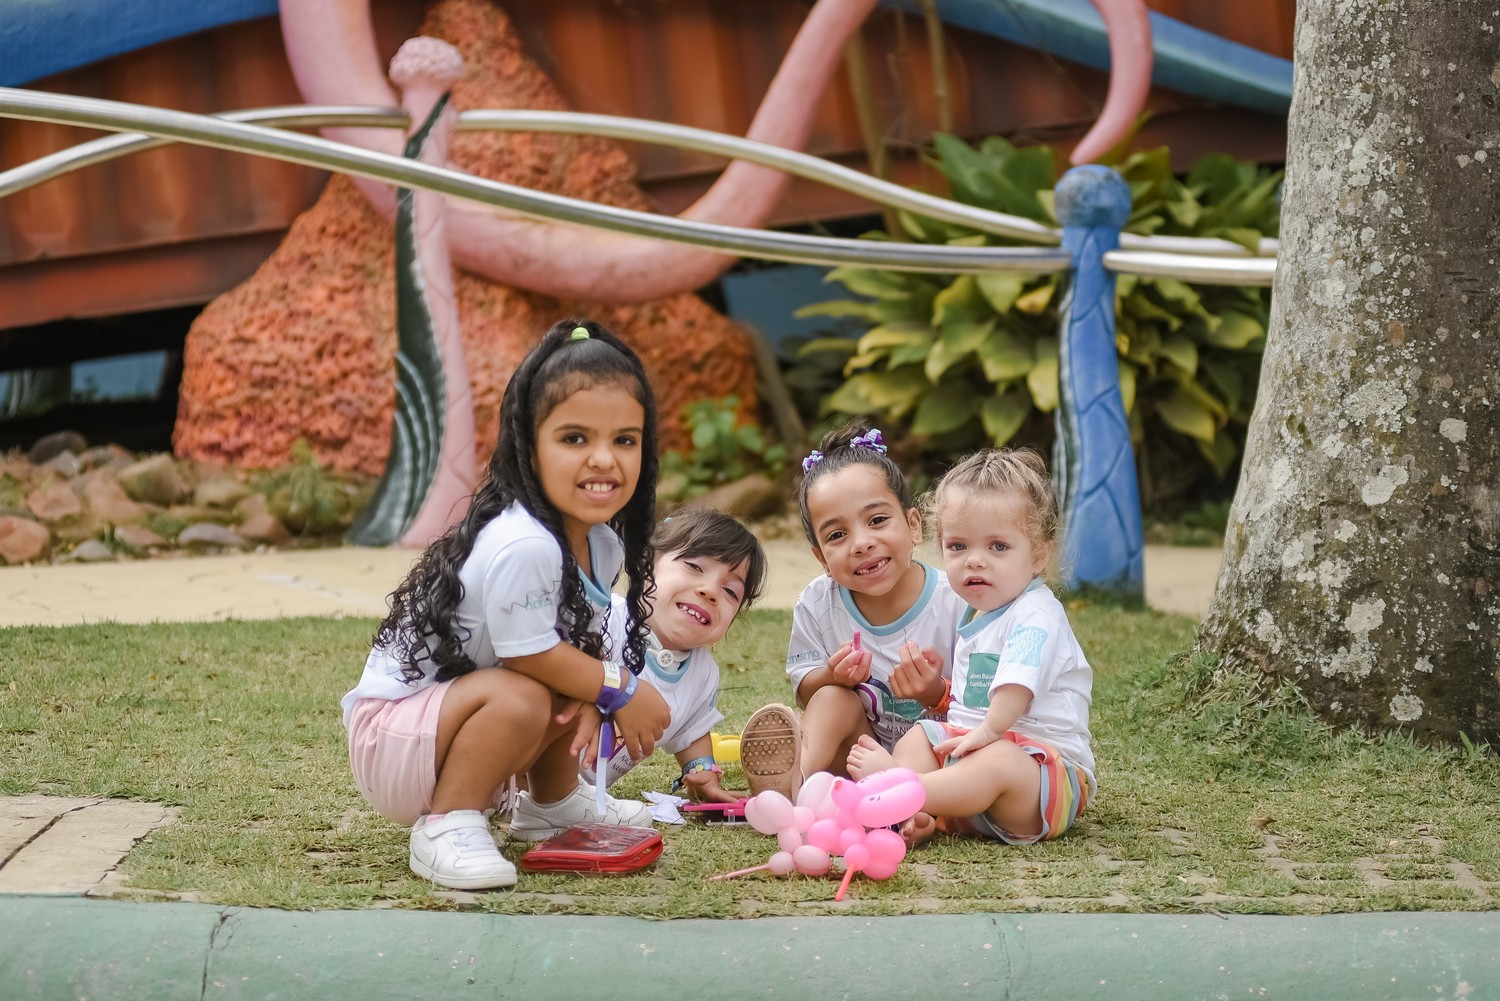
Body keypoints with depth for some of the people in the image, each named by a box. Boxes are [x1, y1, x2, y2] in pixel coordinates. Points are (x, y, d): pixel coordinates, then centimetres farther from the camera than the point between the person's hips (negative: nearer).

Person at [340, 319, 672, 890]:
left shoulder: (604, 544, 0)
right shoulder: (521, 546, -30)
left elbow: (582, 640, 3)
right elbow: (532, 653, -24)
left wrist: (591, 699, -18)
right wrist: (620, 691, -14)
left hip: (454, 705, 10)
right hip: (390, 729, -10)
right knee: (522, 697, -30)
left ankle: (551, 803, 28)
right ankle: (447, 825, -14)